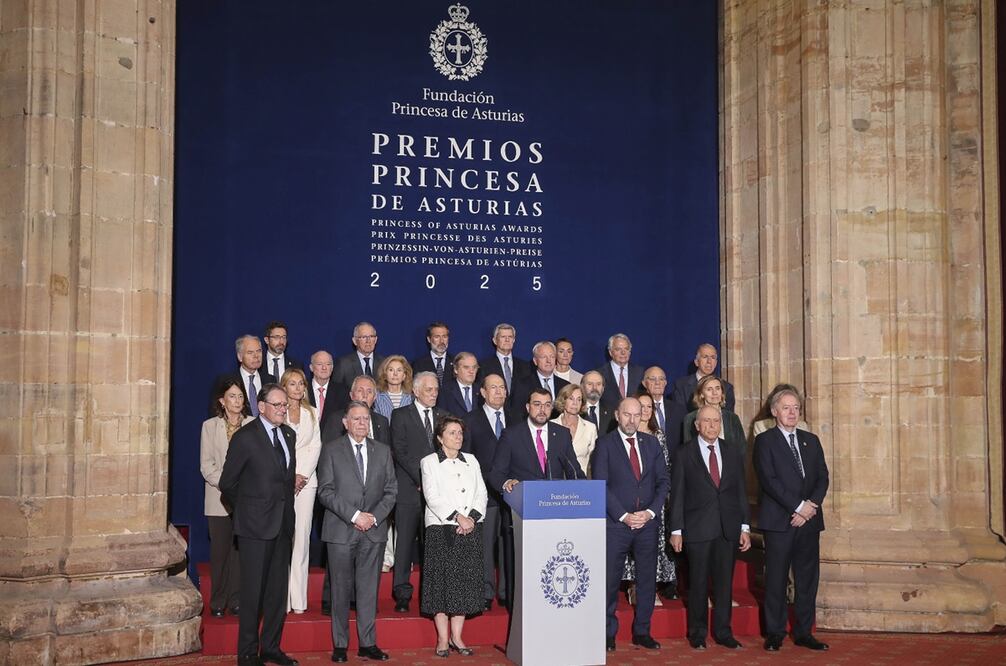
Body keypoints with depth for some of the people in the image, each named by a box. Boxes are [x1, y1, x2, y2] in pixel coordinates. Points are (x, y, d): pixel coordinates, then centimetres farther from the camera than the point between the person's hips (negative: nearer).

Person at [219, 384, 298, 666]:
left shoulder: (289, 434, 10)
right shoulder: (245, 437, -10)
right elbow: (227, 483, -5)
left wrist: (288, 512, 12)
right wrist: (247, 510, 3)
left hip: (283, 523, 6)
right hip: (255, 526, -6)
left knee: (278, 588, 11)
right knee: (253, 590, 0)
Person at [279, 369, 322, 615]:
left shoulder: (311, 413, 15)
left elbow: (315, 446, 9)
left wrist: (303, 474, -4)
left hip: (306, 480, 2)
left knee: (302, 536, -1)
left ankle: (298, 599, 2)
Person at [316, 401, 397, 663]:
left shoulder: (382, 451, 11)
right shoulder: (331, 451, 1)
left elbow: (390, 491, 8)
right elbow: (325, 491, -6)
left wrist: (374, 517, -6)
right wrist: (354, 515, -13)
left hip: (374, 531, 2)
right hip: (341, 530, -2)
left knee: (369, 589, 5)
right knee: (341, 589, 4)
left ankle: (368, 643, 11)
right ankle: (339, 644, 12)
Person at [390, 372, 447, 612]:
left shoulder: (443, 417, 16)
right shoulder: (401, 415, 3)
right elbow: (400, 452, -4)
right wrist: (422, 479, -10)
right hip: (409, 489, -3)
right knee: (405, 541, -2)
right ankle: (402, 595, 3)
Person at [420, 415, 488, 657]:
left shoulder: (471, 461, 15)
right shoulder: (430, 462, 2)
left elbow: (481, 494, 8)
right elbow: (432, 497, -8)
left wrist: (471, 517, -8)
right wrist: (457, 517, -16)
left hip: (470, 529, 4)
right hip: (441, 529, -4)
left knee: (465, 582, 3)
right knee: (441, 581, -3)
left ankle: (456, 637, 11)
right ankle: (442, 638, 4)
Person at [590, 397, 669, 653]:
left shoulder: (651, 443, 10)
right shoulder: (605, 444, -2)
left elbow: (663, 481, 8)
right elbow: (601, 485, -8)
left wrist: (651, 511, -6)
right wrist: (623, 516, -13)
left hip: (647, 523, 4)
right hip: (615, 524, -4)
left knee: (647, 579, 8)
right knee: (610, 580, 2)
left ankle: (642, 632, 19)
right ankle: (608, 633, 14)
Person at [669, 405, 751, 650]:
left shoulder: (732, 452, 9)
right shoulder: (684, 454, 0)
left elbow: (741, 491, 10)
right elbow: (677, 495, -1)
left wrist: (745, 527, 5)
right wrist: (676, 530, -5)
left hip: (728, 528, 3)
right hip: (697, 528, -3)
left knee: (725, 582, 7)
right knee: (698, 583, 4)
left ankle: (723, 632, 18)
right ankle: (697, 633, 16)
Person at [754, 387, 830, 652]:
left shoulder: (811, 441, 16)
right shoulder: (764, 441, 0)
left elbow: (822, 478, 9)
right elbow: (769, 480, -10)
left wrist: (811, 506, -8)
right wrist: (798, 506, -14)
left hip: (809, 520, 5)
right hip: (779, 520, -5)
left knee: (808, 578, 7)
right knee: (776, 578, 0)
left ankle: (803, 632, 15)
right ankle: (774, 633, 8)